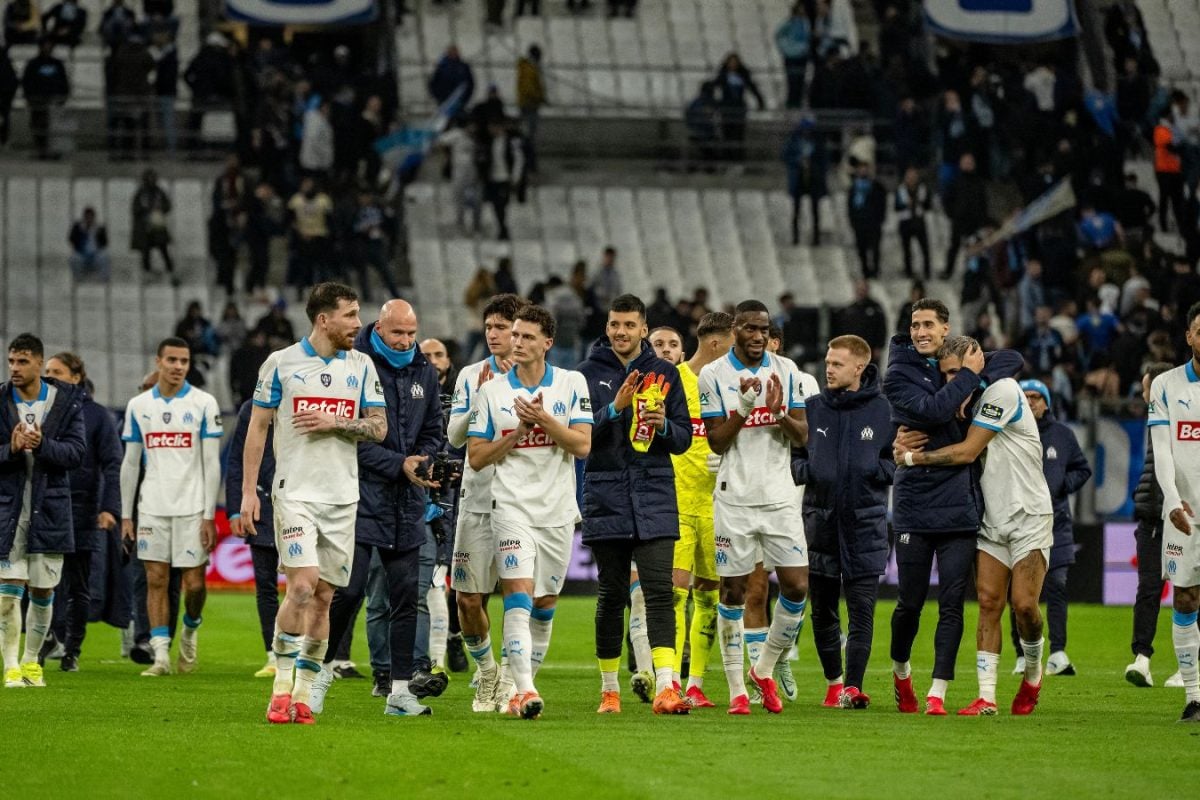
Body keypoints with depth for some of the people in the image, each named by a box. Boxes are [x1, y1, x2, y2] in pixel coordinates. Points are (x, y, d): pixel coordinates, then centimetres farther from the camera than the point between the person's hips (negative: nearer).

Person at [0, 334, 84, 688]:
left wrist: (42, 444, -22)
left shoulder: (67, 401, 0)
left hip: (50, 509, 1)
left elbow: (77, 451, -6)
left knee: (43, 592, 7)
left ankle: (31, 660, 21)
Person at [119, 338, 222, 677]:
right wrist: (126, 515, 8)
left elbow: (212, 464, -3)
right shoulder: (138, 406, 7)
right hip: (152, 506, 2)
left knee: (194, 583, -1)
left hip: (192, 506, -2)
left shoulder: (204, 404, -2)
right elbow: (130, 463, 12)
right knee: (156, 580, -1)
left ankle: (190, 630, 27)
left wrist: (209, 516, -8)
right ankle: (160, 654, 2)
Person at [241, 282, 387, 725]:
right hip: (295, 490, -4)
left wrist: (335, 423, -10)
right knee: (302, 585, -17)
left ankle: (303, 694, 12)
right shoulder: (281, 362, 0)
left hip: (342, 495, 4)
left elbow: (378, 427, 7)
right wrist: (248, 489, -1)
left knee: (323, 597, 4)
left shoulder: (361, 365, 8)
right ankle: (282, 686, -8)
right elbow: (257, 427, 3)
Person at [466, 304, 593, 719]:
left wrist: (543, 419, -18)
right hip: (512, 506, -2)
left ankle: (523, 682, 24)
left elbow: (582, 445, -5)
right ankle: (524, 690, -25)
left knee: (545, 603, 9)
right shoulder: (491, 391, 3)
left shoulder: (572, 384, 2)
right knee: (518, 595, -17)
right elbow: (476, 457, 1)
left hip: (558, 510, 2)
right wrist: (520, 431, -11)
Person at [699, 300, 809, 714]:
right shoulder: (714, 375, -2)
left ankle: (764, 669, 17)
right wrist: (742, 409, -20)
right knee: (733, 591, 1)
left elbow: (803, 436, 5)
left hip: (780, 496, 3)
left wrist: (780, 413, -14)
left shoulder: (787, 371, 6)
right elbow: (717, 442, -4)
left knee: (797, 587, -3)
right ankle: (736, 688, 9)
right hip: (735, 498, -2)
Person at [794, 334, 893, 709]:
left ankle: (853, 686, -9)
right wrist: (807, 470, -9)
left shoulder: (882, 410, 1)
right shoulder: (811, 408, 8)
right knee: (823, 612, 10)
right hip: (820, 521, 3)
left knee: (862, 611, -8)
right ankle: (834, 681, 26)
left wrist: (873, 468, -16)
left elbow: (898, 463, 3)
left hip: (865, 525, -3)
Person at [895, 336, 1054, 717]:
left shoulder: (1002, 390, -14)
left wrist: (912, 457, -7)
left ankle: (1033, 674, 12)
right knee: (989, 604, -4)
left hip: (1028, 517, -7)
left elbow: (967, 452, -16)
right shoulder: (973, 400, 12)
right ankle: (986, 697, -5)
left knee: (1024, 604, -15)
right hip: (991, 521, 7)